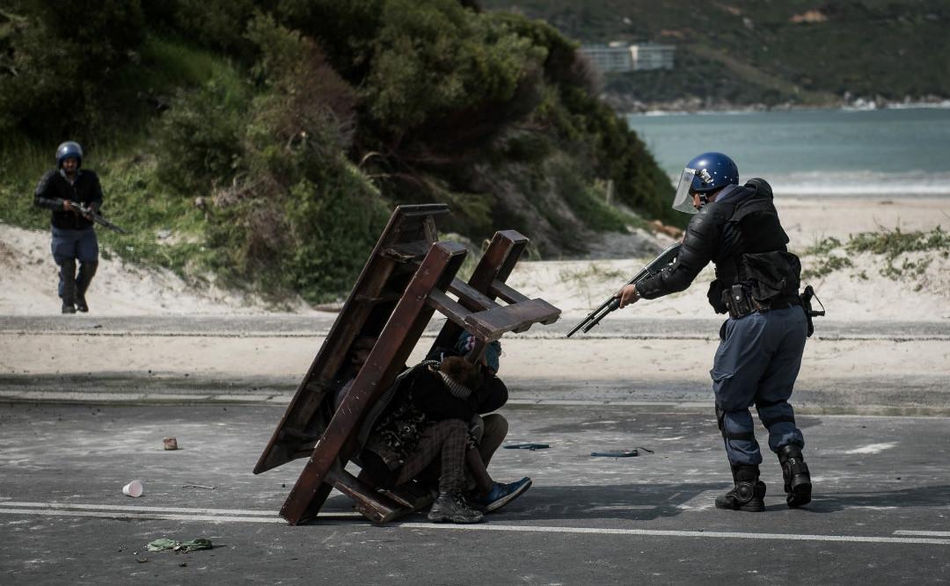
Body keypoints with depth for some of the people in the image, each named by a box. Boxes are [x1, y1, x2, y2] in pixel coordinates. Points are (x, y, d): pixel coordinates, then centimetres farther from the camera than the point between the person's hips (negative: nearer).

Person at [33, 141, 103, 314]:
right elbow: (37, 199, -14)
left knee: (90, 264, 0)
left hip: (85, 229, 2)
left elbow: (98, 197, 0)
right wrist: (61, 204, -26)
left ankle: (80, 294, 27)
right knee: (67, 267, -1)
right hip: (63, 230, -2)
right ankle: (67, 303, 16)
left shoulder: (89, 177, -8)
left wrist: (93, 207, -23)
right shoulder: (53, 178, -14)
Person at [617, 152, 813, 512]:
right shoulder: (760, 198, 15)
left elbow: (680, 276, -2)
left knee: (731, 402, 8)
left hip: (754, 320, -6)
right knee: (773, 399, 18)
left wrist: (638, 290, 13)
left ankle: (747, 488, 6)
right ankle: (794, 466, -1)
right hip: (793, 314, 6)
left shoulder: (711, 217, -3)